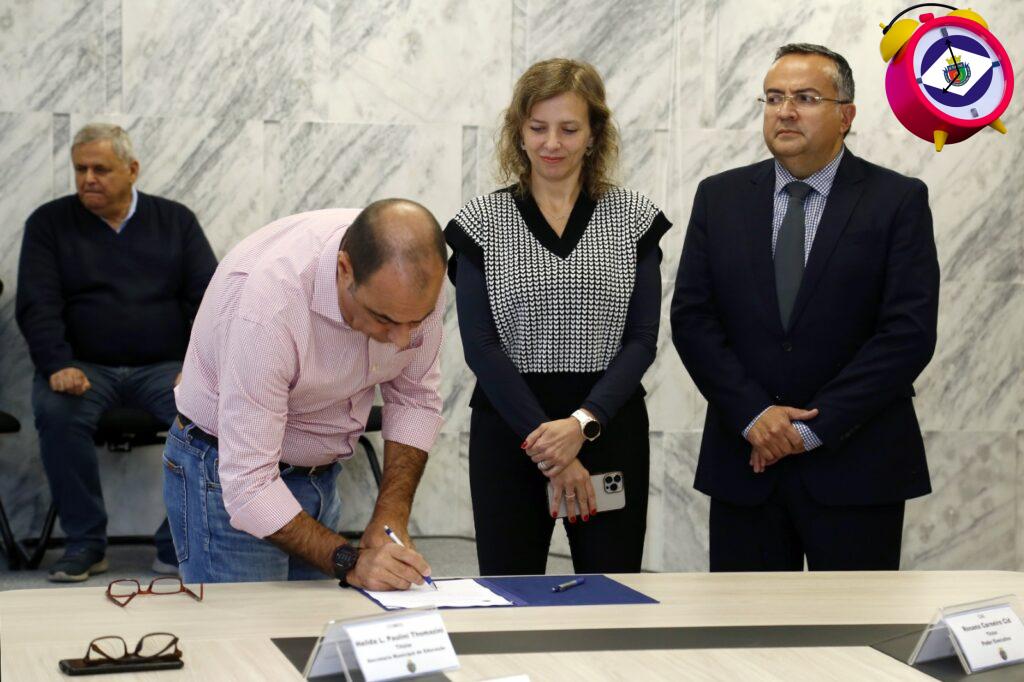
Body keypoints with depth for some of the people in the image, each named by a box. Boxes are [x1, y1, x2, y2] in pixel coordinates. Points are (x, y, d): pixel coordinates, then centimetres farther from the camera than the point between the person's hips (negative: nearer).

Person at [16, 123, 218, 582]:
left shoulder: (175, 221, 12)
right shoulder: (49, 223, 9)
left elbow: (208, 298, 5)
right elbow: (36, 306, 0)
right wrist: (59, 365, -19)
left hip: (163, 367, 1)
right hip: (83, 367, 0)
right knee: (57, 413, -34)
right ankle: (85, 543, -18)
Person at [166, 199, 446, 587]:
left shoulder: (412, 278, -18)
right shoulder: (268, 303, -36)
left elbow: (416, 398, -2)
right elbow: (249, 483, -32)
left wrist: (391, 518, -13)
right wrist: (349, 562, -37)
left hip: (318, 469, 5)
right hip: (228, 478, -5)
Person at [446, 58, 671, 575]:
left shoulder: (633, 217, 6)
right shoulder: (482, 222, 3)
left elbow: (642, 338, 0)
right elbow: (480, 346, -4)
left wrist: (583, 423, -14)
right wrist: (546, 443, -12)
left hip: (609, 430, 1)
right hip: (509, 431, -1)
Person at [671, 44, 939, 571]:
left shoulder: (898, 201, -2)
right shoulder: (719, 197, 7)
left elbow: (909, 331, -9)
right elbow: (691, 317, 2)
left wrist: (814, 427, -13)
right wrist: (753, 415, -11)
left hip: (855, 468, -2)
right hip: (744, 463, 2)